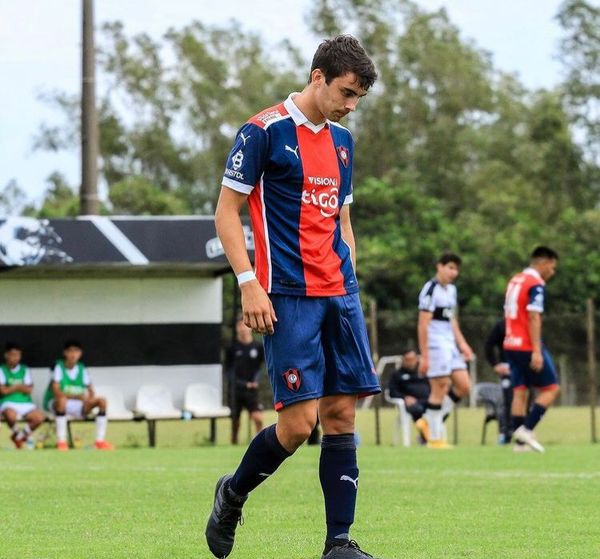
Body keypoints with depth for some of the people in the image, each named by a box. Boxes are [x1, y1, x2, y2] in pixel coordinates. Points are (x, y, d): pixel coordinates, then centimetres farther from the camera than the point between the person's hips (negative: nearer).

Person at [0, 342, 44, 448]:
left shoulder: (25, 370, 13)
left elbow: (29, 390, 1)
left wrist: (12, 388, -7)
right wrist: (19, 387, -2)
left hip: (25, 403, 4)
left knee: (39, 417, -23)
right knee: (10, 415, -39)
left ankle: (21, 436, 3)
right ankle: (16, 432, -4)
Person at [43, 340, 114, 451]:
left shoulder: (82, 369, 3)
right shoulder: (59, 367, -11)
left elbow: (91, 392, 5)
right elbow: (56, 391, -22)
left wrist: (90, 397, -22)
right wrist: (77, 396, -33)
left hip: (77, 406, 5)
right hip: (54, 404, -5)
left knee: (101, 401, -12)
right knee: (62, 399, -39)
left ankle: (100, 441, -11)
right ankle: (61, 441, -35)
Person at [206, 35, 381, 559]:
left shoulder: (341, 139, 16)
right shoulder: (265, 131, -6)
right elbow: (226, 211, -6)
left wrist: (350, 285, 17)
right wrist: (249, 284, -14)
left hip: (339, 296, 7)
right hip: (289, 297, -7)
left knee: (342, 413, 1)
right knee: (298, 421, -11)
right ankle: (233, 494, 15)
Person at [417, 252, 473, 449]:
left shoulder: (451, 289, 15)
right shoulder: (431, 289, -12)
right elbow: (423, 324, -15)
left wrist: (462, 344, 14)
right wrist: (424, 356, -18)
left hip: (450, 344, 9)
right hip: (435, 345, -9)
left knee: (463, 386, 4)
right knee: (440, 389, -6)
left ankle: (428, 421, 14)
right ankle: (435, 438, 2)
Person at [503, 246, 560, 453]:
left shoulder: (514, 281, 15)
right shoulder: (536, 284, -12)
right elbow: (534, 318, -19)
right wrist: (537, 352, -22)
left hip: (511, 345, 8)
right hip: (528, 346, -8)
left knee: (520, 391, 7)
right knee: (552, 388, 1)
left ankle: (520, 440, 3)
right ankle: (526, 429, -9)